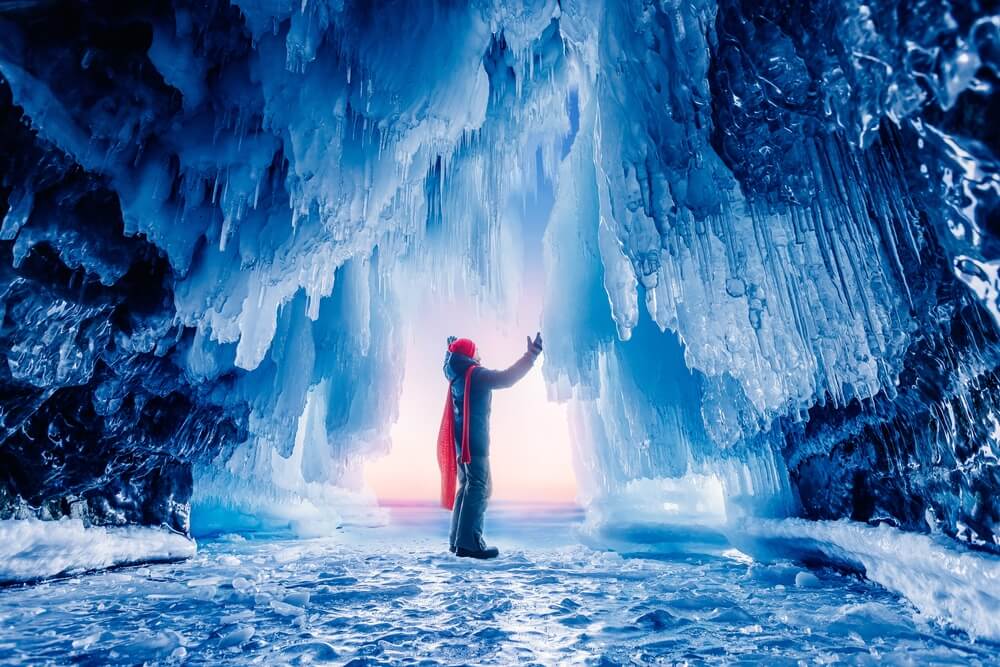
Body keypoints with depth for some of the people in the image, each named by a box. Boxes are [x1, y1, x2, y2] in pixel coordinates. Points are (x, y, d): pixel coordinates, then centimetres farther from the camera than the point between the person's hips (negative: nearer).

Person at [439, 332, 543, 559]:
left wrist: (452, 347, 56)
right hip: (474, 439, -10)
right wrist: (531, 355, -27)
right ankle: (469, 543, -11)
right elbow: (506, 378, -26)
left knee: (466, 486, 15)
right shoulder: (476, 374, -13)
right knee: (478, 487, -8)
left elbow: (450, 362, 38)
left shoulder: (457, 376, 13)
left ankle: (458, 540, 19)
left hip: (460, 439, 10)